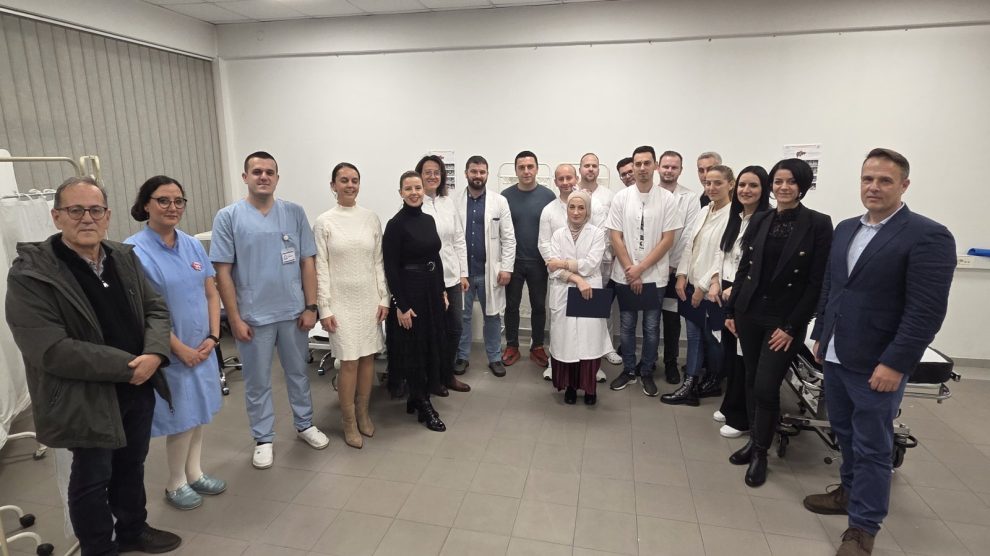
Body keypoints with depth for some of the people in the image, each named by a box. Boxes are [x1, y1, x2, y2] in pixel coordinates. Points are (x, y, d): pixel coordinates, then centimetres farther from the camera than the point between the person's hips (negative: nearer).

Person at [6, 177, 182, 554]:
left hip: (139, 388, 6)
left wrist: (153, 355, -16)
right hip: (86, 399, -5)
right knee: (92, 479, 13)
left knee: (132, 465, 22)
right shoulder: (29, 274, -17)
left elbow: (156, 309, 4)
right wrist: (128, 365, -22)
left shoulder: (125, 258, 2)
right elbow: (50, 351, -23)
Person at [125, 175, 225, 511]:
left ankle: (194, 472, 35)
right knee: (183, 418, 6)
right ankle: (175, 484, 27)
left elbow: (211, 294, 6)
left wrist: (213, 336, -4)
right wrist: (180, 348, -15)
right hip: (170, 352, -5)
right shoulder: (134, 250, -14)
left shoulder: (192, 244, 3)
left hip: (202, 347, 6)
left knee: (199, 413, 17)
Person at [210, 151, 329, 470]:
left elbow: (308, 262, 2)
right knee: (257, 382, 11)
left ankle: (304, 424, 36)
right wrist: (235, 318, -9)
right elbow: (223, 272, -6)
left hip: (293, 312, 2)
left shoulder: (294, 213, 1)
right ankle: (263, 439, 28)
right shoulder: (228, 217, -5)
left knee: (298, 373, 17)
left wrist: (310, 306, -2)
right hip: (254, 316, -2)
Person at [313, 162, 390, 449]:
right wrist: (324, 308, -8)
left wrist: (384, 298, 3)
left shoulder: (371, 218, 4)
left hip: (370, 298, 3)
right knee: (349, 361, -1)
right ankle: (349, 422, 17)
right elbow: (320, 267, -5)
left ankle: (363, 413, 27)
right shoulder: (324, 222, -4)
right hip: (342, 300, -3)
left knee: (368, 357, 9)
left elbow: (378, 261, 7)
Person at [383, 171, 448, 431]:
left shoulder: (429, 220, 8)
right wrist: (401, 306, -17)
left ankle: (417, 399, 30)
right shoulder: (395, 224, -13)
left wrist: (442, 290, 13)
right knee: (414, 348, 4)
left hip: (432, 288, 8)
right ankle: (424, 407, 19)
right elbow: (391, 268, -15)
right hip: (409, 290, -7)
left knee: (431, 346, 14)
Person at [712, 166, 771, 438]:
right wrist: (718, 282, 5)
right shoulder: (735, 219, 10)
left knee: (744, 357, 4)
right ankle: (730, 407, 33)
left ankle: (741, 418, 19)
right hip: (727, 295, 7)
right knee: (729, 352, 16)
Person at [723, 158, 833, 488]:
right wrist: (731, 309, 7)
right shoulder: (759, 220, 5)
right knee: (752, 382, 12)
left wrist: (791, 327, -12)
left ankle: (761, 452, 17)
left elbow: (816, 282, -9)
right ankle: (756, 438, 31)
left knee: (766, 388, -4)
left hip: (785, 320, -4)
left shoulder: (818, 224, -7)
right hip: (749, 313, 4)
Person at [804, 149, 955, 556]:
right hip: (835, 357, 6)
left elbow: (927, 311, -16)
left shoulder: (928, 236, -12)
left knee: (872, 447, 6)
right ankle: (851, 491, 40)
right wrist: (820, 336, 14)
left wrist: (895, 364, -19)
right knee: (846, 434, 20)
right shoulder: (845, 229, 10)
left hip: (876, 364, -6)